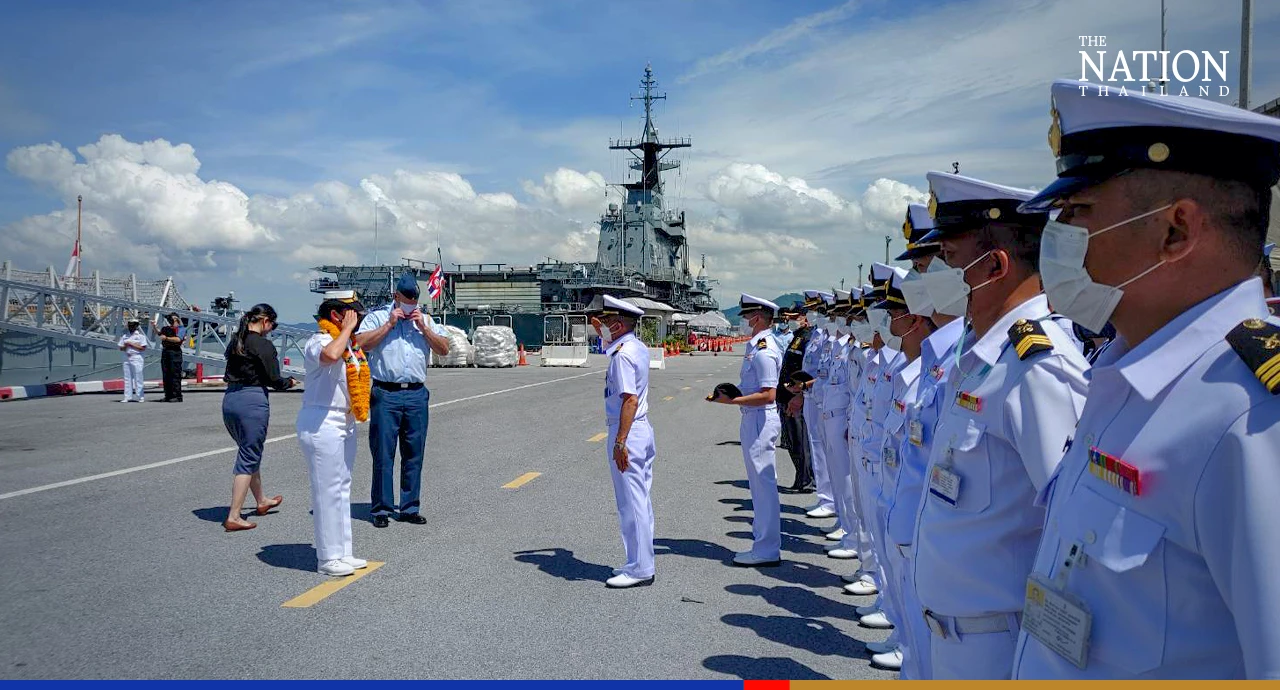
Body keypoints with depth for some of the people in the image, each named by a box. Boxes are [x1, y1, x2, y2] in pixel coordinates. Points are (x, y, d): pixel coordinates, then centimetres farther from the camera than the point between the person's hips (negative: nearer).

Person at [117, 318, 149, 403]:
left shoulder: (140, 336, 0)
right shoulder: (125, 336, 16)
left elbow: (143, 348, -10)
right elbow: (121, 348, 16)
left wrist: (131, 344, -12)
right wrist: (125, 346, -6)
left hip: (136, 358, -6)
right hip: (127, 358, 6)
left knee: (138, 378, -6)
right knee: (127, 378, 5)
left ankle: (139, 397, -5)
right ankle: (127, 397, 8)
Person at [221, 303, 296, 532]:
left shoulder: (235, 341, 11)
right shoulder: (264, 345, -12)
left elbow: (232, 372, 15)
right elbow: (274, 380, -10)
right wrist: (290, 382, 11)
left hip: (229, 399, 8)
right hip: (252, 401, -8)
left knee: (250, 452, 23)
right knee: (248, 458, 0)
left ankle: (262, 501, 40)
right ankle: (233, 517, 0)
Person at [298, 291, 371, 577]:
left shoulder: (349, 343, 13)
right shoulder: (318, 342, -16)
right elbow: (330, 356, -40)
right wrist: (347, 328, -26)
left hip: (345, 423, 10)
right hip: (321, 423, -10)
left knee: (342, 489, 14)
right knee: (328, 491, -5)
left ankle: (343, 553, 24)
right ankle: (327, 558, 3)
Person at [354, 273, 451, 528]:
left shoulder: (426, 320, 17)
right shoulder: (377, 317, 7)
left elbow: (444, 349, 7)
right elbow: (361, 343, -8)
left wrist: (423, 327, -2)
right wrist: (389, 324, -8)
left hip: (417, 395, 3)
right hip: (386, 394, -3)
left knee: (414, 454, 6)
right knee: (383, 453, -2)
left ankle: (410, 507, 15)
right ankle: (381, 509, 7)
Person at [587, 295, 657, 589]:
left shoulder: (622, 355, -18)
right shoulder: (638, 347, 11)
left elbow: (630, 400, -26)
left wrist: (620, 442, -26)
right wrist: (600, 330, 37)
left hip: (627, 434, -10)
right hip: (642, 430, 10)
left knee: (631, 503, -3)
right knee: (641, 501, 15)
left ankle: (639, 569, 3)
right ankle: (640, 563, 25)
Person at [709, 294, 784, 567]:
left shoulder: (763, 350, -19)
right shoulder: (757, 345, 14)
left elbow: (768, 395, -25)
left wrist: (733, 400, -21)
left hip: (760, 420, -11)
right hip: (754, 419, 11)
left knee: (763, 483, -5)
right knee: (760, 482, 17)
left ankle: (767, 550, 1)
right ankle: (763, 539, 28)